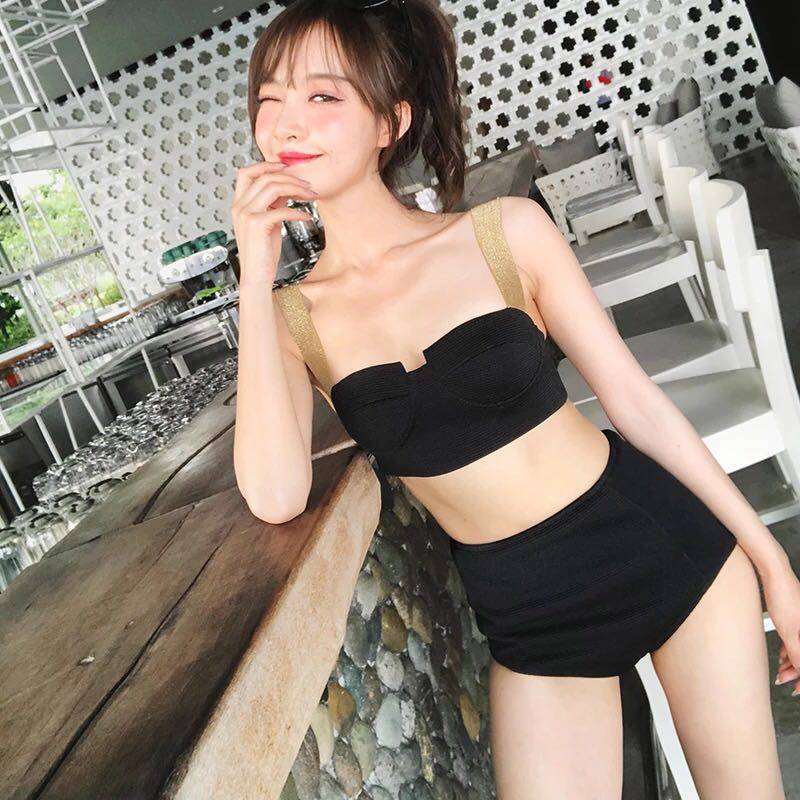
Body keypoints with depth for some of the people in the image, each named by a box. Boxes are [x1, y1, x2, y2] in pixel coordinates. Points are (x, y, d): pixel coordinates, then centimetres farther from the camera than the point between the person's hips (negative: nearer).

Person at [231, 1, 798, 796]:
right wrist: (256, 277, -20)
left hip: (667, 544, 0)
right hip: (528, 614, 1)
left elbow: (635, 400, -4)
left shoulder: (506, 231, -10)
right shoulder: (291, 315, -5)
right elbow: (275, 495, -20)